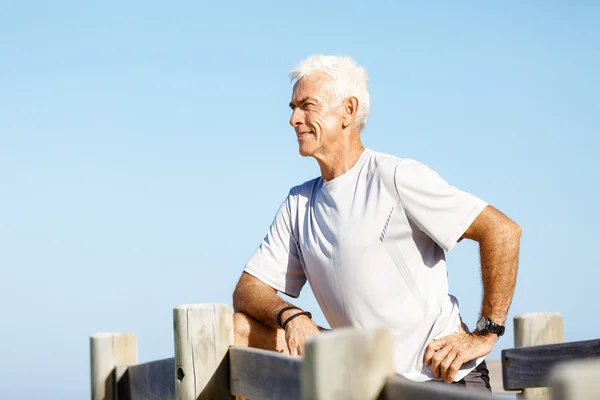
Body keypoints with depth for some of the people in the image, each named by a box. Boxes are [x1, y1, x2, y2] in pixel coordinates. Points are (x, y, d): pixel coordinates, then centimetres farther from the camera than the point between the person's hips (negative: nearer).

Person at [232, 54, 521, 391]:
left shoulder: (396, 177, -11)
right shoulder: (299, 203, 11)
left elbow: (503, 231, -13)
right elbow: (248, 290, 8)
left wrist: (485, 335, -13)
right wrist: (291, 316, -15)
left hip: (443, 376, -6)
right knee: (241, 329, -5)